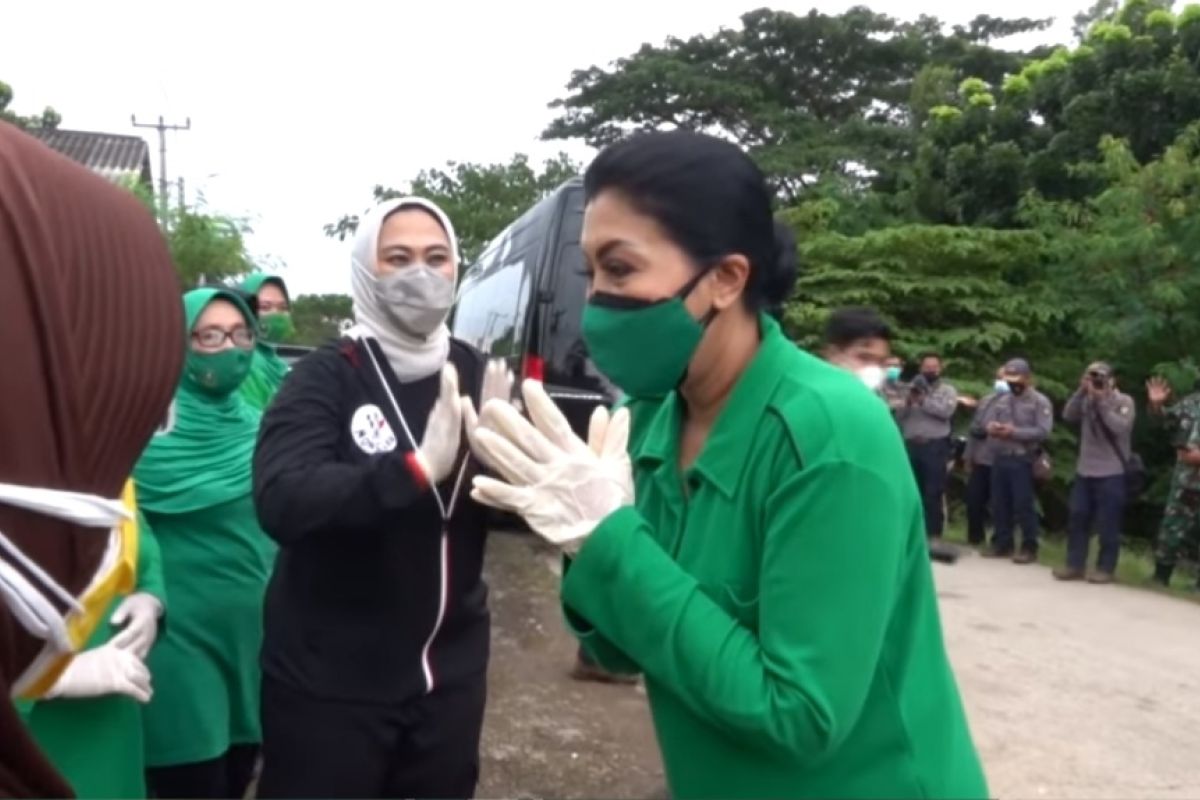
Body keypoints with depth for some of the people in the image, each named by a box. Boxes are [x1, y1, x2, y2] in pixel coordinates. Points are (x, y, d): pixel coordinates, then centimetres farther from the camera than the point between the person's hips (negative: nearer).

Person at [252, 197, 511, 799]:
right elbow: (280, 502, -25)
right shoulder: (327, 376, -11)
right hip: (330, 679, -4)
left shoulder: (474, 374, 1)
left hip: (450, 670, 4)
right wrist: (417, 469, -35)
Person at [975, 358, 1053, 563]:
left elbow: (1043, 432, -14)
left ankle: (1029, 547, 6)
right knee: (999, 504, 10)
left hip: (1022, 461, -6)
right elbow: (982, 422, 9)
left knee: (1023, 505, -3)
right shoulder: (1001, 399, 16)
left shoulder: (1040, 402, -2)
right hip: (1000, 459, 6)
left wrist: (1014, 432, -22)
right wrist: (989, 427, -15)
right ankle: (1002, 544, 20)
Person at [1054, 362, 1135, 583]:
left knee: (1108, 523, -1)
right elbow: (1069, 416, -7)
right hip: (1084, 471, 5)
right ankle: (1075, 565, 13)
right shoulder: (1087, 401, 9)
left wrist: (1102, 402, -18)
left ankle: (1105, 568, 7)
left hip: (1111, 474, -5)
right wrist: (1081, 392, -14)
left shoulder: (1124, 401, -3)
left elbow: (1120, 427, -18)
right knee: (1077, 518, 6)